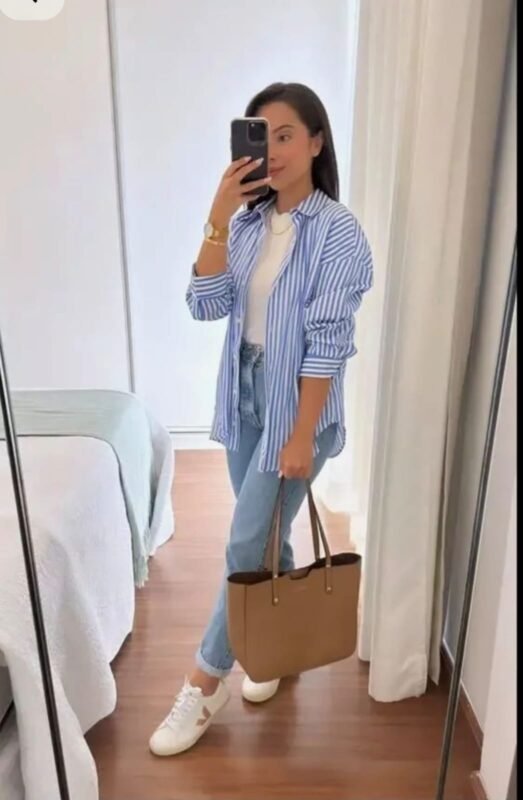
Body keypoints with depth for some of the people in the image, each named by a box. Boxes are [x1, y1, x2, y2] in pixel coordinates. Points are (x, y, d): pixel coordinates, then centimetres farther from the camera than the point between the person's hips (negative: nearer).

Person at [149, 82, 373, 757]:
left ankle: (205, 685, 20)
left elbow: (326, 342, -16)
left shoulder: (337, 231, -13)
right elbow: (206, 306, -6)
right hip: (243, 394, 6)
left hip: (295, 403, -6)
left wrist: (302, 436, -17)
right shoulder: (249, 223, 5)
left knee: (246, 547, 1)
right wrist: (218, 219, -15)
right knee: (264, 537, 18)